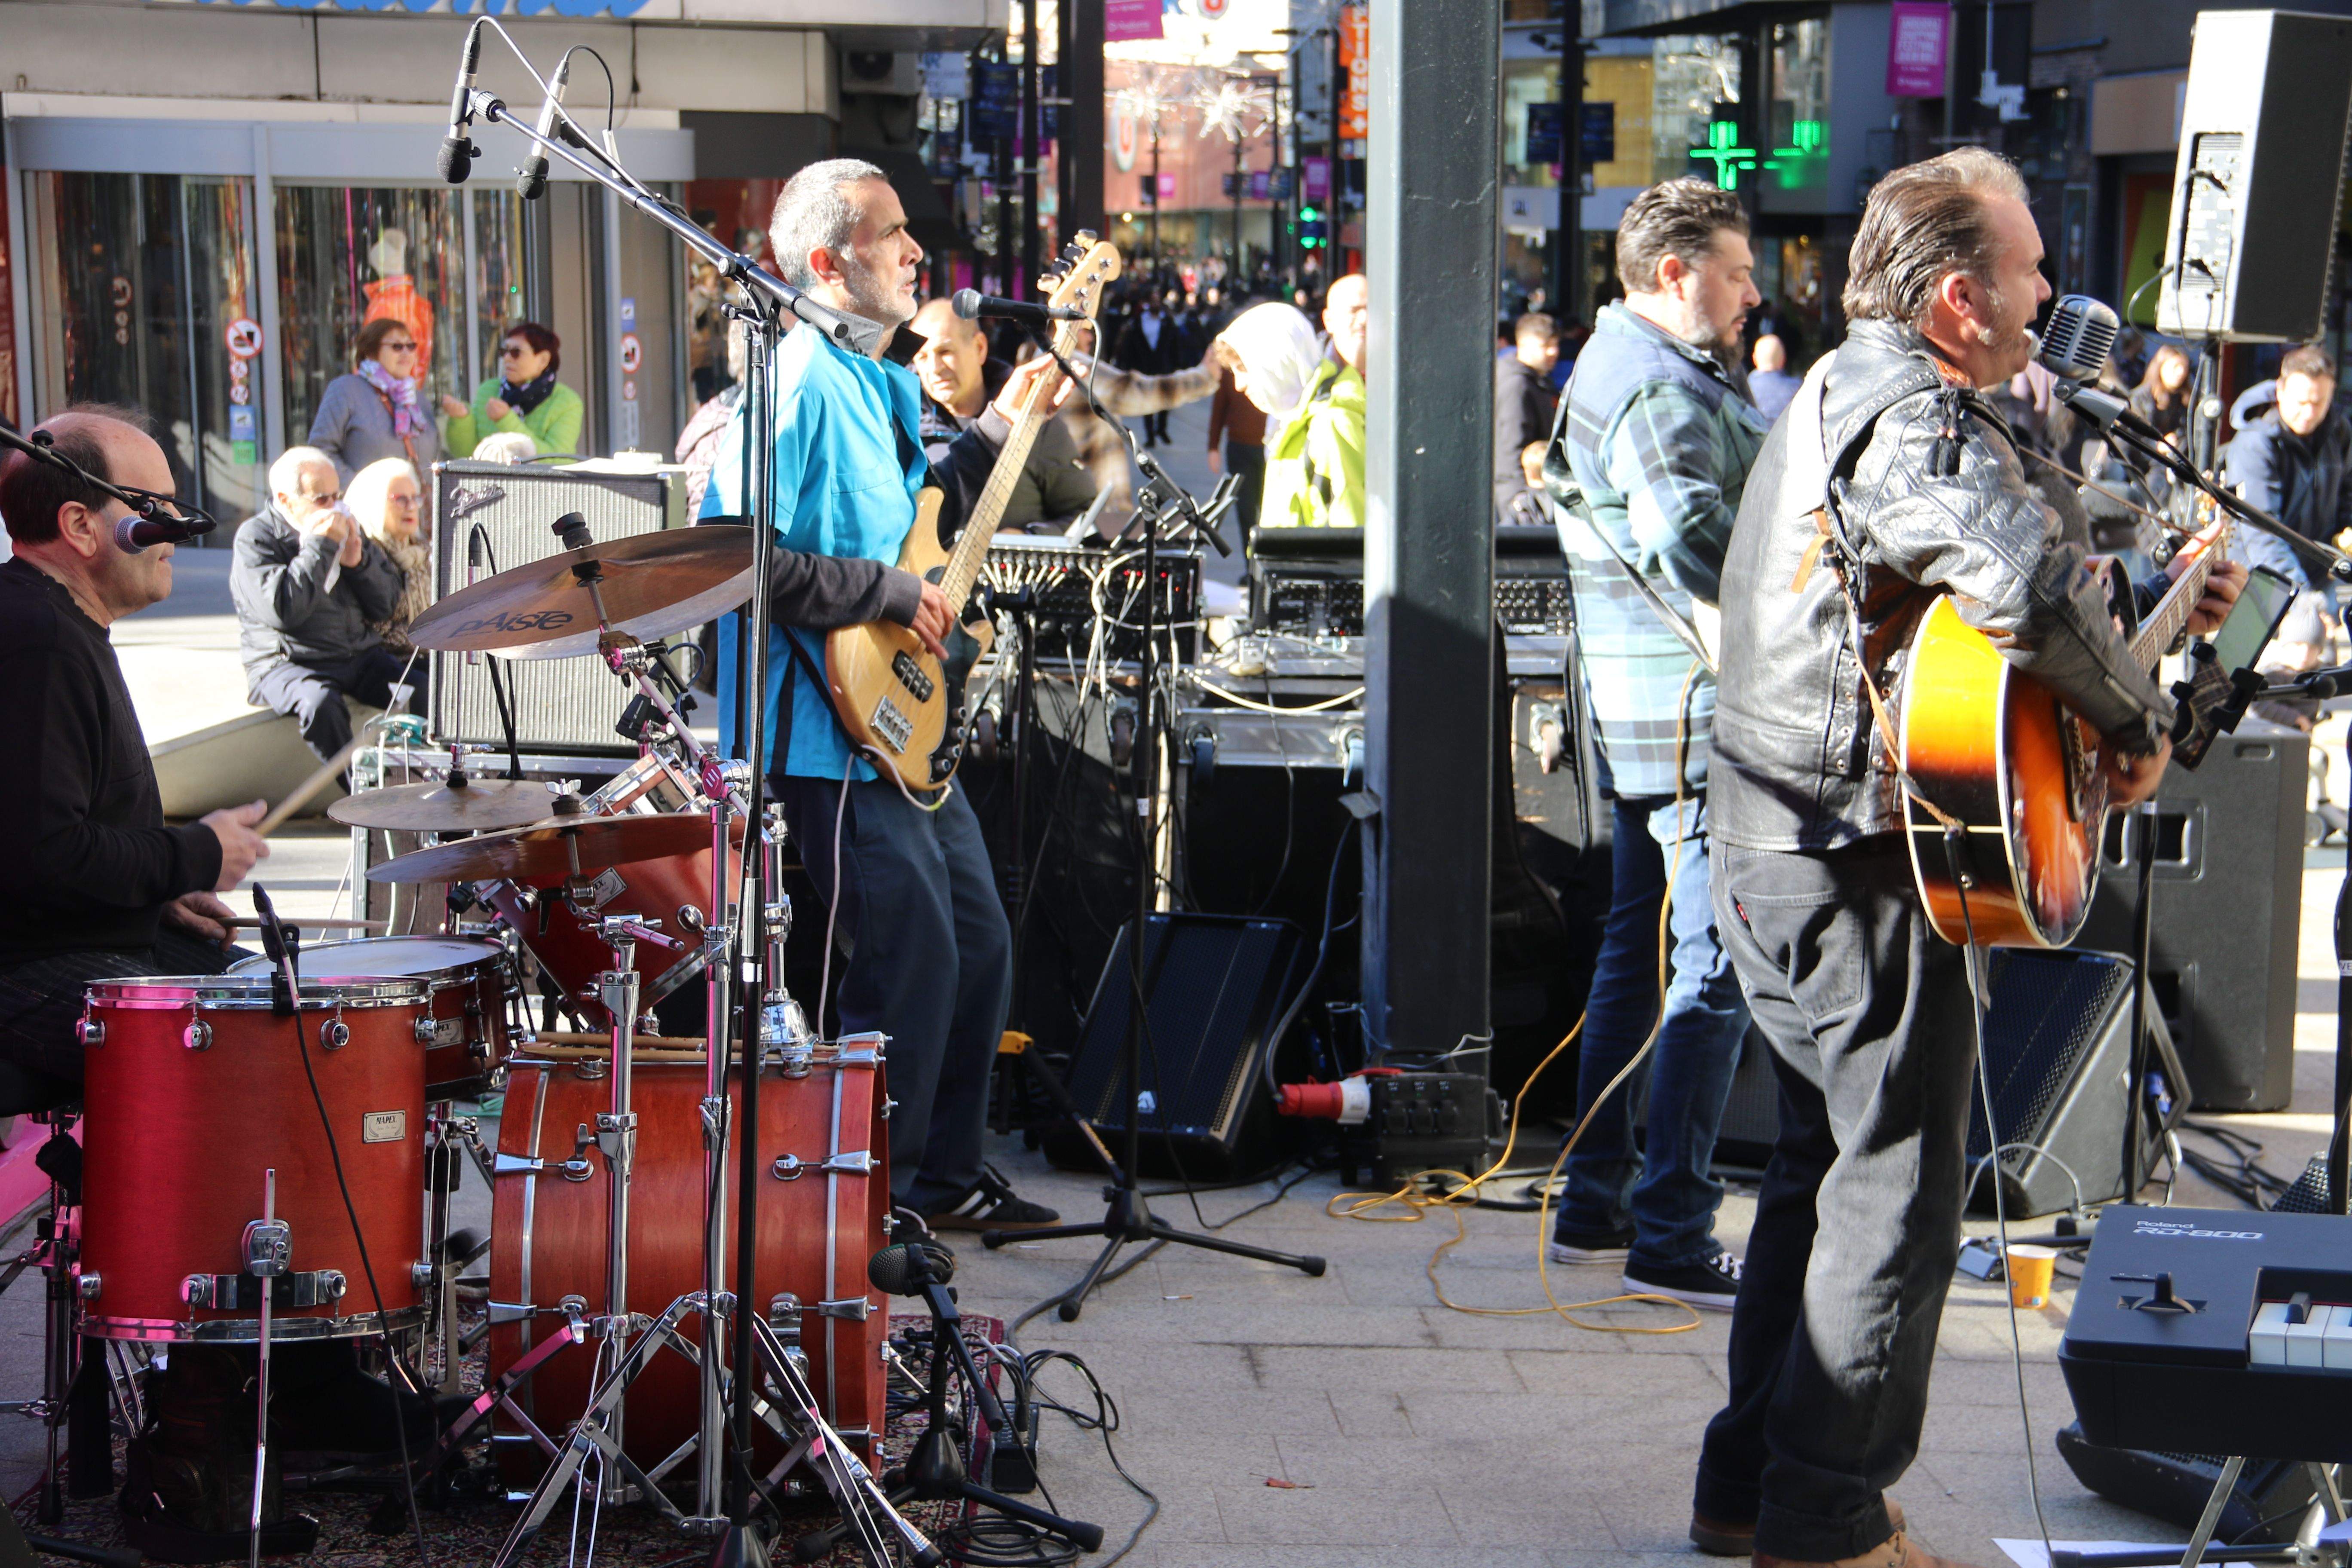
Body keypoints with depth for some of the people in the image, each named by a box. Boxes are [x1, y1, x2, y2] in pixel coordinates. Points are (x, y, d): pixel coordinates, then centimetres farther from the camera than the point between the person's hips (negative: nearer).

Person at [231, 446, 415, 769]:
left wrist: (357, 561, -7)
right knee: (320, 704, -37)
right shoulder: (255, 538, -5)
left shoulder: (344, 525, 12)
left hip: (360, 657, 5)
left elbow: (386, 608, 10)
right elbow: (282, 611, -22)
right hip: (287, 664, -5)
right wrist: (320, 546, -19)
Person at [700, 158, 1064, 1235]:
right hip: (829, 734, -10)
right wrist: (890, 593, -20)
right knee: (912, 958, -11)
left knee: (977, 943, 15)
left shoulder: (881, 382, 14)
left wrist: (997, 429, 21)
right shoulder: (795, 385, -17)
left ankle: (945, 1175, 28)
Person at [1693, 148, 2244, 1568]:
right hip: (1863, 862, -11)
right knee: (1900, 1190, -2)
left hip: (1783, 848, 11)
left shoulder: (1852, 388, 16)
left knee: (1830, 1165, 18)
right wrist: (2141, 721, -18)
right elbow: (2035, 580, -34)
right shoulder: (1912, 412, -19)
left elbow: (1973, 577, 23)